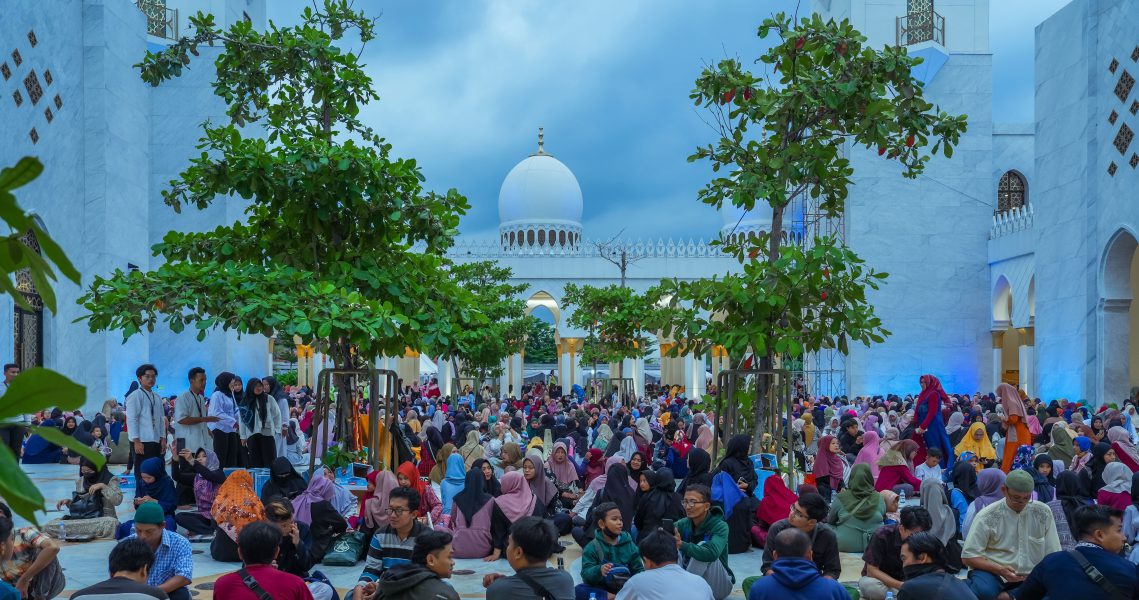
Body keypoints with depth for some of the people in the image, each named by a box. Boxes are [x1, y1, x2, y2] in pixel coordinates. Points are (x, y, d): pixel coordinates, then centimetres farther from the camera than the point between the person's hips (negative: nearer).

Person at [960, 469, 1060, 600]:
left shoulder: (1043, 512, 2)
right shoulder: (987, 516, -9)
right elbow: (969, 556, -9)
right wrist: (1000, 570, -22)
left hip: (1031, 576, 5)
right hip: (992, 572, -5)